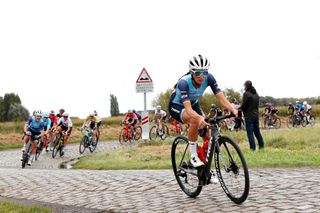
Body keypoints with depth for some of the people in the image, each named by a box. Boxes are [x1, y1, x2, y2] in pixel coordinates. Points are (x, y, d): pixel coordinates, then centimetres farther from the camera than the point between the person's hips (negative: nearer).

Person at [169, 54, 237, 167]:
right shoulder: (184, 82, -36)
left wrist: (233, 110, -45)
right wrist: (200, 118, -64)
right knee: (195, 121, -37)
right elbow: (188, 108, -45)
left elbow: (221, 98, -27)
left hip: (193, 104, 5)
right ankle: (193, 156, -22)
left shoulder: (209, 78, -23)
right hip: (176, 106, -5)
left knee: (208, 137, -9)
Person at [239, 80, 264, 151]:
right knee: (257, 132, 14)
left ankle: (253, 148, -5)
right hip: (256, 115, 8)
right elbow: (257, 105, 15)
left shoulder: (246, 94, -12)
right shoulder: (256, 94, 12)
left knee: (250, 133, -4)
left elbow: (243, 106, -13)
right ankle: (262, 146, 17)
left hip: (249, 116, -8)